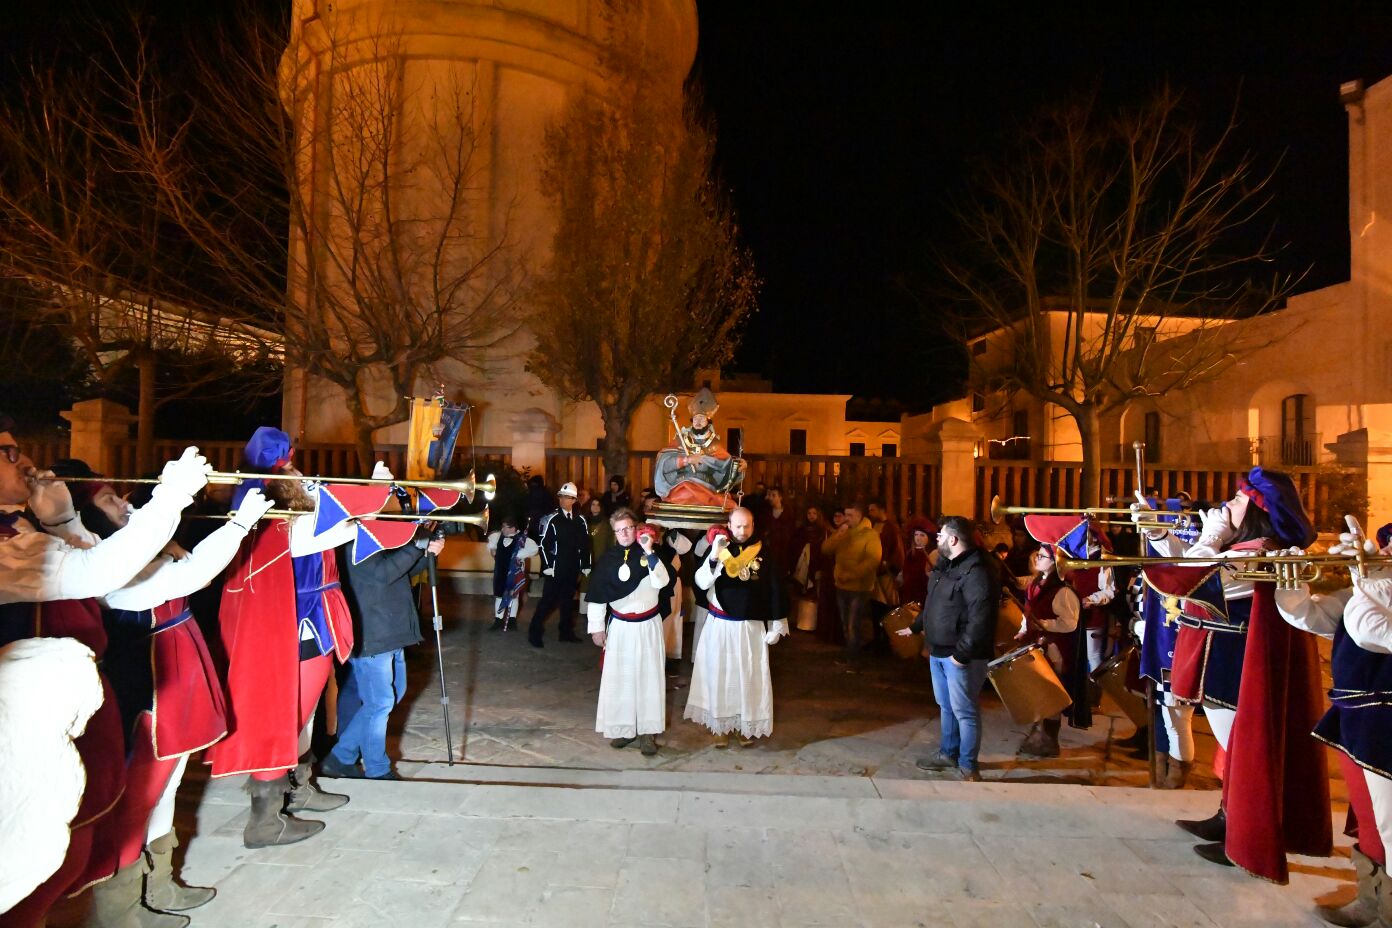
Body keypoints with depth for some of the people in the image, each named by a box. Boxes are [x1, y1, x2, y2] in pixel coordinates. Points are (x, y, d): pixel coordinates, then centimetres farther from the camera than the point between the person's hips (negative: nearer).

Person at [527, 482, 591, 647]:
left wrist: (586, 566, 7)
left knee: (568, 601, 13)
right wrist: (547, 566, -14)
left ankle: (566, 632, 25)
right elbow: (542, 544, -9)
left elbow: (586, 544, 11)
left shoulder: (580, 520, 6)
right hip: (555, 568, -4)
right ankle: (534, 633, 9)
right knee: (548, 601, -2)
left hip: (573, 569, 4)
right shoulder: (551, 519, -7)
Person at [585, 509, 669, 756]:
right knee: (619, 676, 6)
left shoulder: (651, 553, -5)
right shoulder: (609, 558, -2)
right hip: (620, 626, 1)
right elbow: (596, 594, 0)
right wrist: (597, 626, -1)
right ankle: (623, 728, 19)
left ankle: (648, 731, 9)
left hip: (648, 624, -1)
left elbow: (661, 582, -19)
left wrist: (649, 552, -26)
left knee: (649, 675, 2)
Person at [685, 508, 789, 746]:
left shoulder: (766, 550, -4)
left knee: (750, 677, 8)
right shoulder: (719, 548, -3)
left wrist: (776, 624, 2)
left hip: (752, 626, 0)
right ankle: (721, 725, 20)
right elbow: (701, 582, -11)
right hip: (721, 625, 0)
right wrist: (714, 556, -26)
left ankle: (746, 725, 23)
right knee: (720, 675, 7)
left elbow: (775, 588, 1)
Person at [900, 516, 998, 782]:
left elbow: (980, 619, -26)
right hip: (938, 650, 10)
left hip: (960, 655, -10)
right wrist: (915, 627, 33)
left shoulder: (975, 572, -21)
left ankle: (968, 766, 15)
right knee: (946, 706, 20)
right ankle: (947, 753, 34)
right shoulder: (945, 566, 12)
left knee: (964, 711, 2)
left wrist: (962, 653, -24)